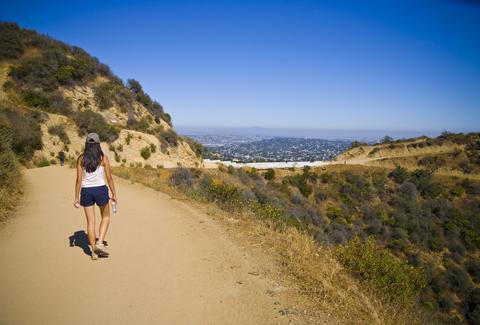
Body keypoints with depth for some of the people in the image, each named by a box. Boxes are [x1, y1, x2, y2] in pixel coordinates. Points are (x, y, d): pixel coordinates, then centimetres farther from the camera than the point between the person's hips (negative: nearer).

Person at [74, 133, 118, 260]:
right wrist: (114, 194, 4)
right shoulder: (103, 158, -6)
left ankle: (94, 251, 16)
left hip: (86, 191, 2)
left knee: (90, 221, 11)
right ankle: (100, 243, 5)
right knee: (106, 217, 20)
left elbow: (79, 180, -3)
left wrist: (77, 197, 4)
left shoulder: (81, 158, -1)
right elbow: (109, 178, -5)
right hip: (100, 190, -2)